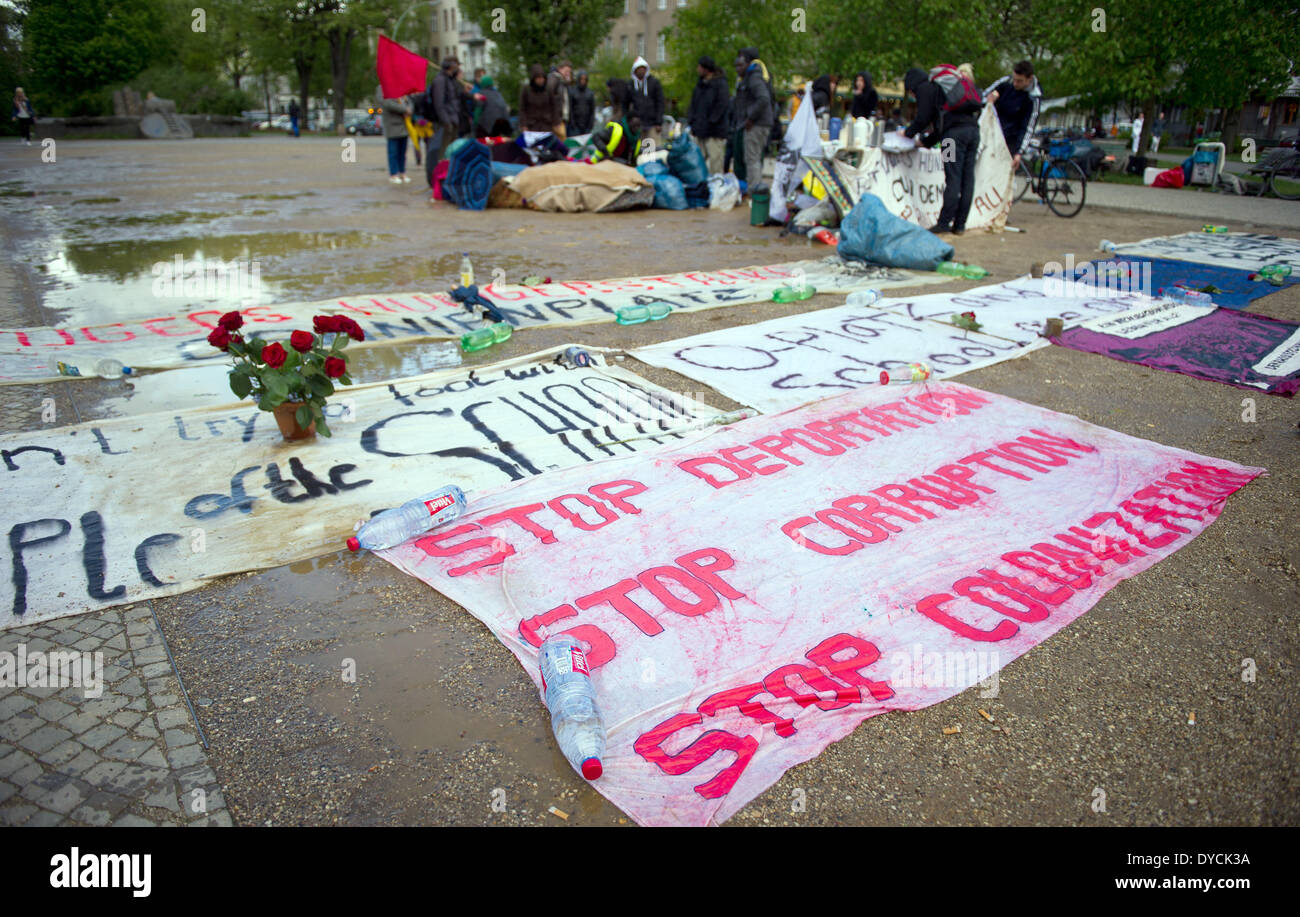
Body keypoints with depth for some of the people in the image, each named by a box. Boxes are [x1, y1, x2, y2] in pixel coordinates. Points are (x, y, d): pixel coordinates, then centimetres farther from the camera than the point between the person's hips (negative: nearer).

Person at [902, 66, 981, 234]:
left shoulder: (923, 88, 10)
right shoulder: (940, 87, 35)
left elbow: (923, 118, 1)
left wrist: (907, 132, 17)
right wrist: (924, 141, 39)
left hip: (955, 132, -8)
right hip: (973, 129, 8)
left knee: (953, 179, -9)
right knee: (967, 179, 3)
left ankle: (944, 223, -9)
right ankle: (960, 225, 5)